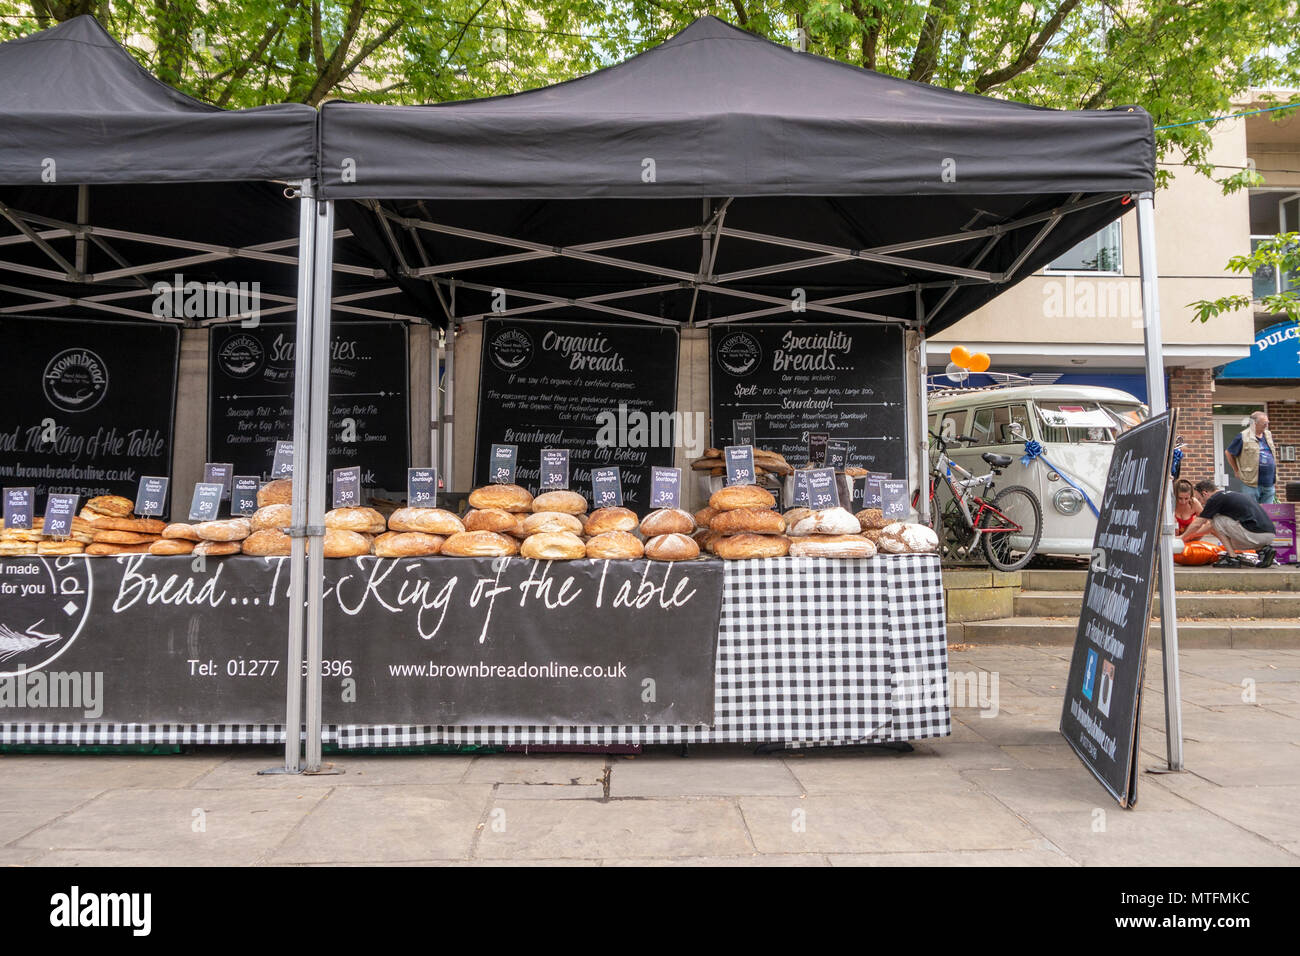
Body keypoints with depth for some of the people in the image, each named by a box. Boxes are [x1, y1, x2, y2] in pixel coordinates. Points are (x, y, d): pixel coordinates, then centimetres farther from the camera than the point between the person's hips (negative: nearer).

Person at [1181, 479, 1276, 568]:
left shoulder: (1215, 499, -2)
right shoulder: (1230, 495, 24)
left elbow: (1197, 524, 6)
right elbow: (1210, 524, 35)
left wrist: (1182, 537, 22)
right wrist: (1191, 535, 41)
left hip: (1256, 534, -9)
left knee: (1217, 520, 5)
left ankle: (1232, 558, 1)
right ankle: (1262, 549, 9)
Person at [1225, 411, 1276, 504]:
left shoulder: (1268, 435, 12)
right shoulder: (1243, 437, -8)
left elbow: (1272, 454, 25)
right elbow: (1228, 453, 0)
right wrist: (1237, 471, 1)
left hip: (1269, 484, 6)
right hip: (1252, 484, -6)